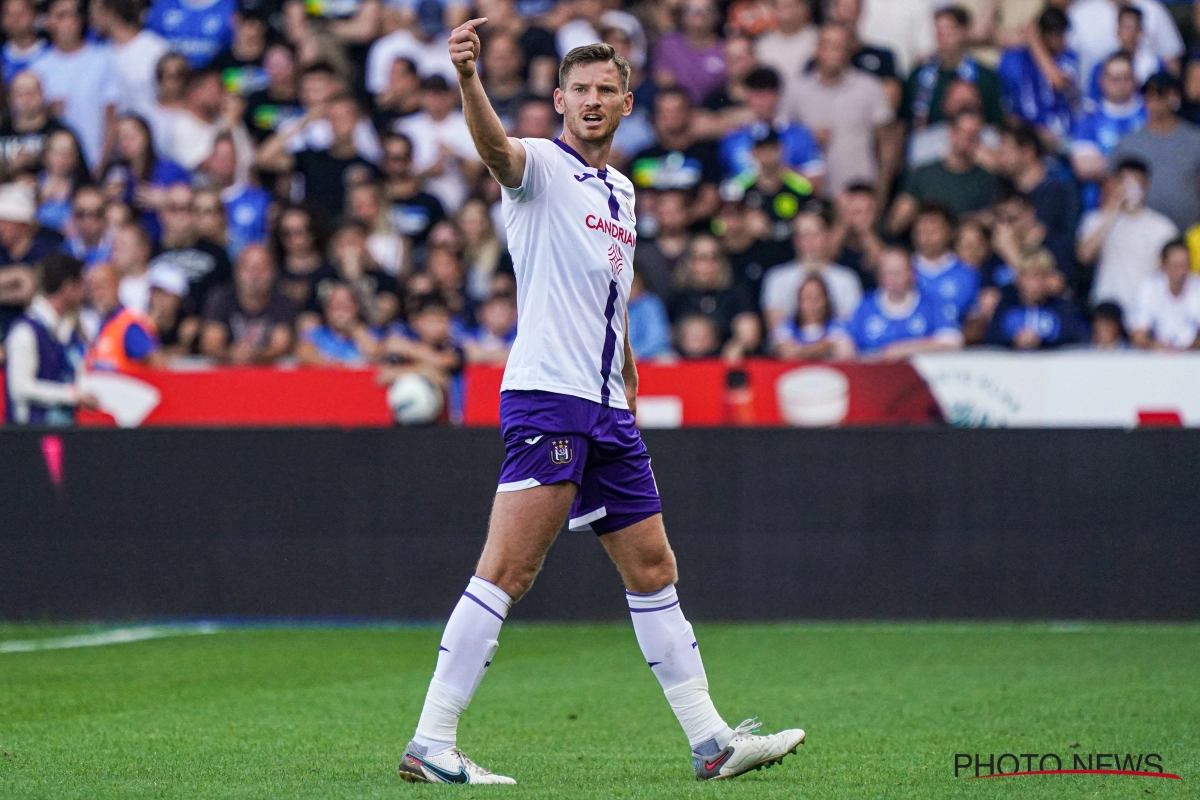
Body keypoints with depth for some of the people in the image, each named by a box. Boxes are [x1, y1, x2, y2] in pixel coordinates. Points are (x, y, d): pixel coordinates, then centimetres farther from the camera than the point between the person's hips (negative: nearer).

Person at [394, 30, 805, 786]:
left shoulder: (619, 190, 19)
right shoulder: (543, 165, -4)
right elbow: (496, 147, -28)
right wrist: (469, 78, -48)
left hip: (607, 411, 8)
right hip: (547, 394, -8)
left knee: (653, 567, 12)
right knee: (507, 572, -14)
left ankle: (712, 740, 19)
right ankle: (431, 744, -14)